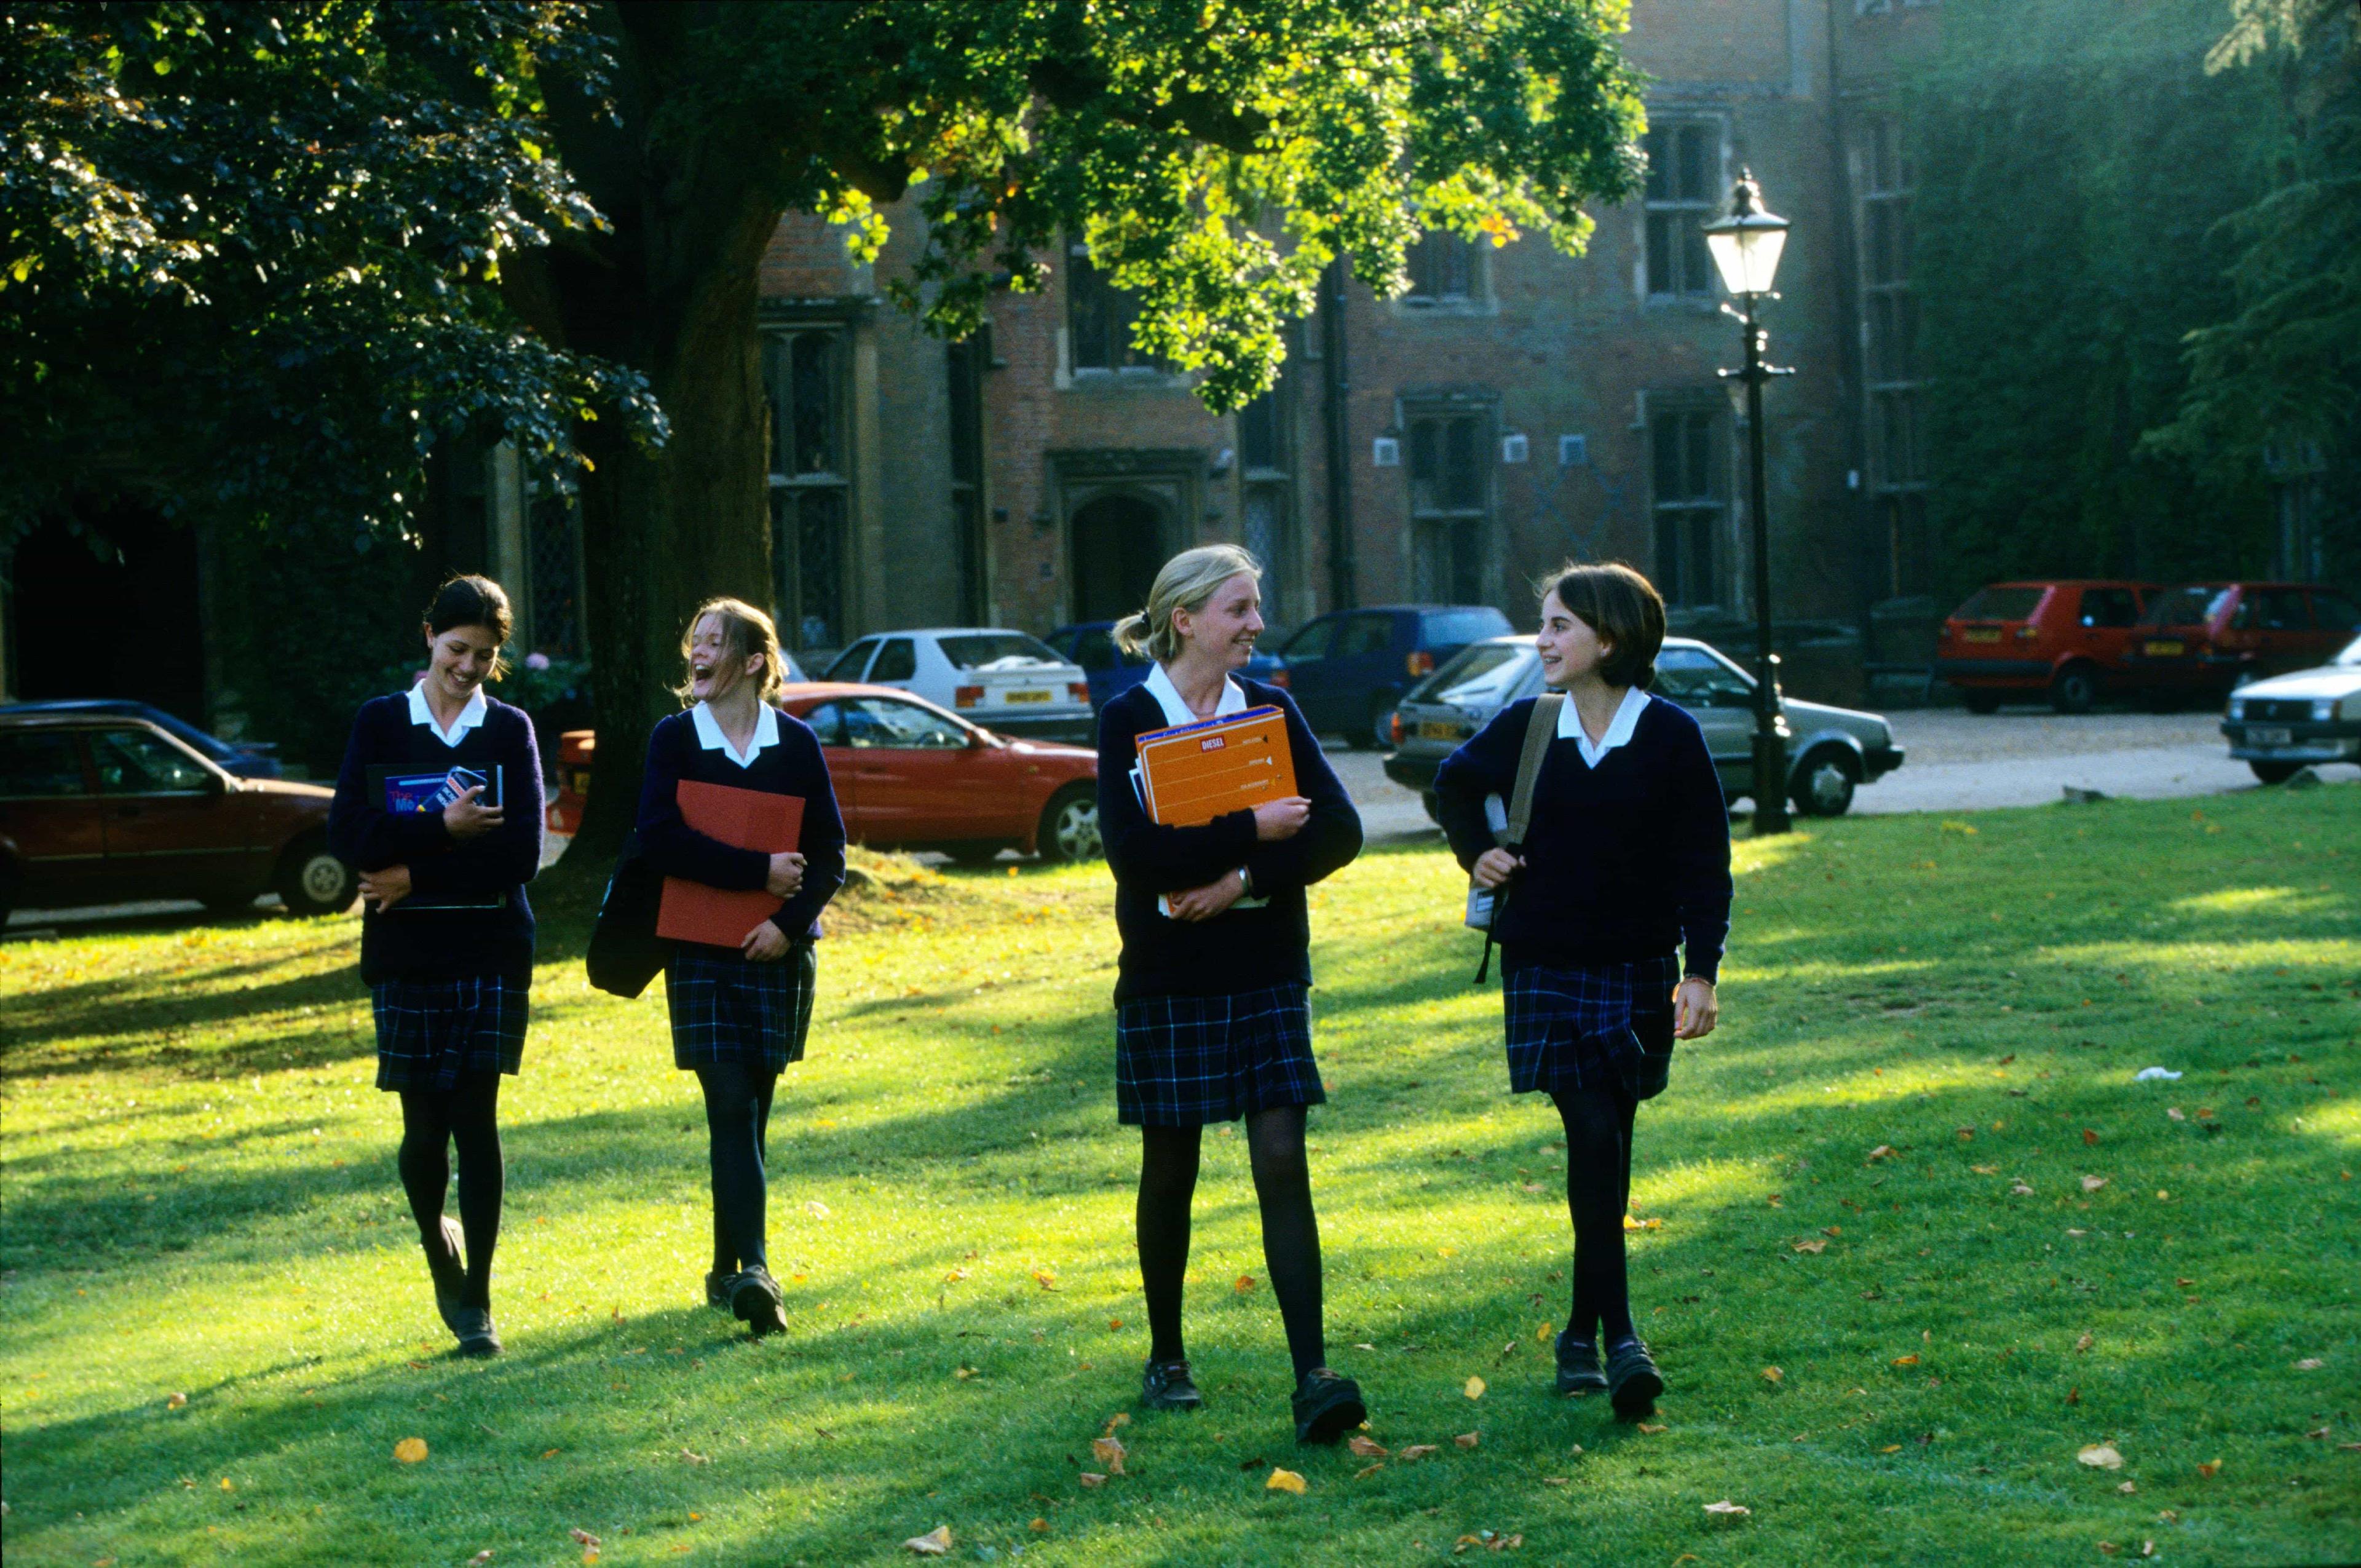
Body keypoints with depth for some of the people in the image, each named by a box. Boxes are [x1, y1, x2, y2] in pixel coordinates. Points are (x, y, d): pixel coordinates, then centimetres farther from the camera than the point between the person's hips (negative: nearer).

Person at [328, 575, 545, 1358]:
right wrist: (444, 830, -15)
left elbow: (521, 853, -6)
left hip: (492, 948, 0)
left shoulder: (510, 731, 4)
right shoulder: (381, 723, 5)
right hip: (405, 951, 0)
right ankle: (439, 1245, 32)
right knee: (425, 1125, 2)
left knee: (475, 1119, -5)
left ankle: (476, 1302, 2)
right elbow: (349, 835, -6)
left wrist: (415, 874, -11)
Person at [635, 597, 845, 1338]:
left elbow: (829, 851, 3)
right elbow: (659, 839, -10)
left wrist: (790, 922, -12)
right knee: (730, 1106, -11)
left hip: (777, 952, 2)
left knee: (751, 1110, 8)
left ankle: (729, 1269, 20)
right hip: (701, 951, -2)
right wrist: (758, 870, -15)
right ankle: (750, 1268, -20)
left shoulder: (796, 743, 4)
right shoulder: (674, 739, 1)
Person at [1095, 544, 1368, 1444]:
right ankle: (1166, 1359, 26)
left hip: (1266, 973, 2)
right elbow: (1133, 851, -18)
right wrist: (1253, 832, -18)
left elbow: (1340, 830, -3)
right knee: (1170, 1170, 8)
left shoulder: (1270, 712, 6)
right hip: (1168, 978, -2)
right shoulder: (1129, 720, -4)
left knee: (1282, 1161, -7)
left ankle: (1313, 1377, -12)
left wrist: (1245, 880, -16)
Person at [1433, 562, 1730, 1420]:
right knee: (1594, 1139, -11)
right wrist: (1476, 852, 9)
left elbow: (1704, 863, -3)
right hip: (1545, 967, 0)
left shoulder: (1671, 737, -4)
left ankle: (1582, 1332, 18)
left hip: (1636, 970, 0)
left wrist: (1701, 971, -8)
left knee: (1606, 1146, 6)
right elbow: (1455, 784, 24)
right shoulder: (1525, 729, 2)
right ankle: (1617, 1334, -15)